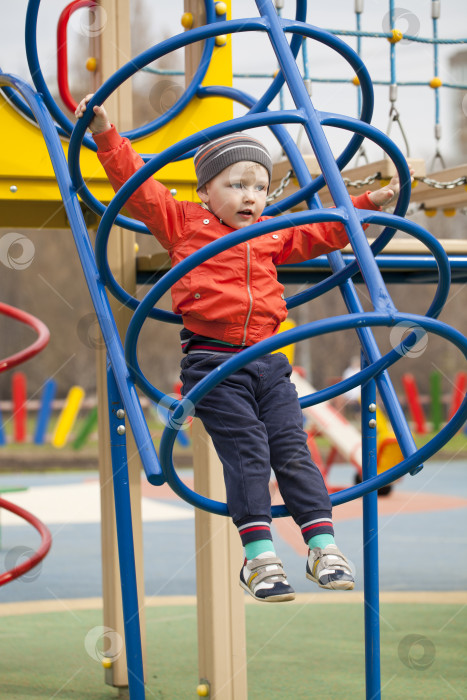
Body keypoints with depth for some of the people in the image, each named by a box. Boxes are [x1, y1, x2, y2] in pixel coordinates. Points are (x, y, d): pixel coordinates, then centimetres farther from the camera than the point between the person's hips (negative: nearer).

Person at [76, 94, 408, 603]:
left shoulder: (272, 236, 19)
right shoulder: (183, 223, 7)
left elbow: (322, 233, 30)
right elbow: (136, 184, 2)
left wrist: (368, 203, 26)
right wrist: (105, 133, -5)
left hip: (268, 361, 5)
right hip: (212, 361, -4)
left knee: (292, 448, -3)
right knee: (246, 450, -14)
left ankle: (323, 546, -2)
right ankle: (258, 555, -15)